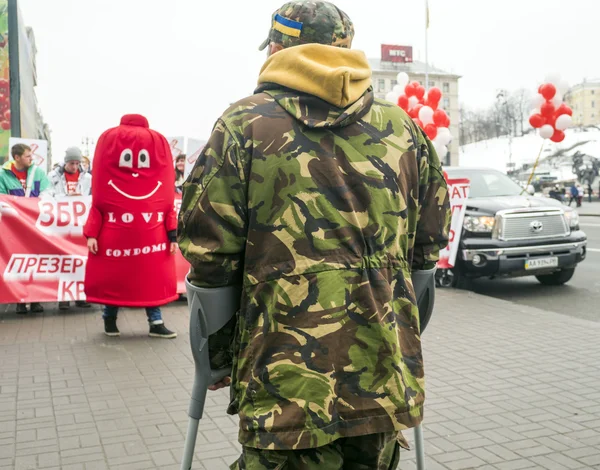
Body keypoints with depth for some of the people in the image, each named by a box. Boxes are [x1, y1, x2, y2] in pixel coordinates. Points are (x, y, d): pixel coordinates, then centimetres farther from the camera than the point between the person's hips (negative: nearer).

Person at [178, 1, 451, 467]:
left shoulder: (245, 124, -5)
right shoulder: (403, 130, 8)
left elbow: (208, 251, -8)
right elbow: (429, 244, 11)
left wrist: (218, 355, 5)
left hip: (289, 389, -4)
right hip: (387, 384, 5)